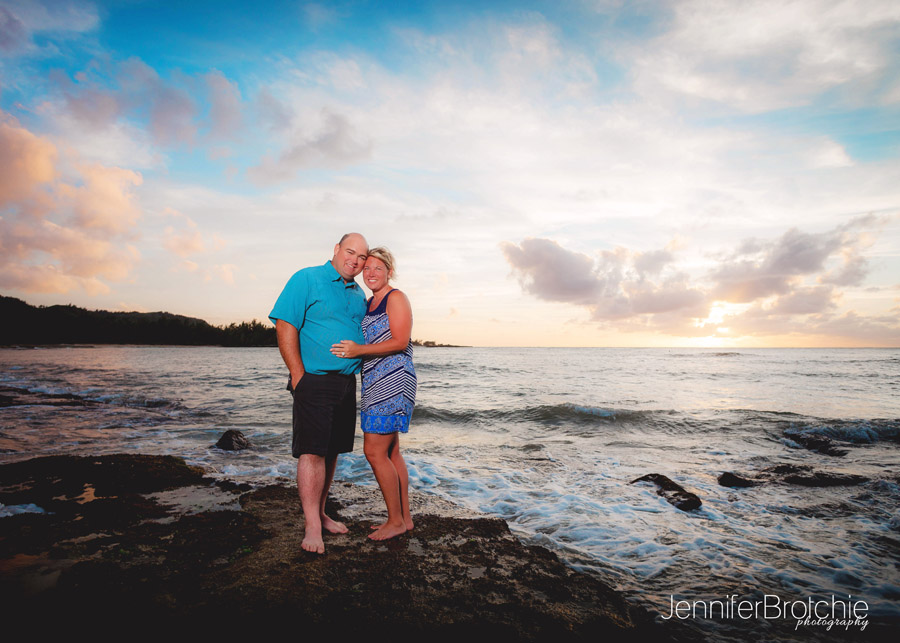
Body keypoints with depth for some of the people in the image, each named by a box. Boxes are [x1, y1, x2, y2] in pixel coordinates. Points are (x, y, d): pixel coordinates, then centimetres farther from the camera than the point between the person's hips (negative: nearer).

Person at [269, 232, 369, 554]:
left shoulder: (359, 295, 16)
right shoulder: (306, 279, -4)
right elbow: (285, 326, -11)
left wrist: (359, 371, 13)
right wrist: (298, 376, -15)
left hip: (346, 382, 7)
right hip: (315, 380, -6)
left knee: (331, 450, 12)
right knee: (312, 452, -7)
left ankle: (320, 514, 25)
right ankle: (312, 527, 1)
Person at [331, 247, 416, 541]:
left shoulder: (396, 298, -6)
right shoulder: (369, 303, 20)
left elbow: (400, 341, -16)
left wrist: (359, 350, -25)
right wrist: (347, 349, 9)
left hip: (393, 381, -9)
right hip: (375, 383, 9)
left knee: (375, 451, -8)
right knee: (390, 452, 12)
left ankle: (396, 520, 6)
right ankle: (404, 517, 22)